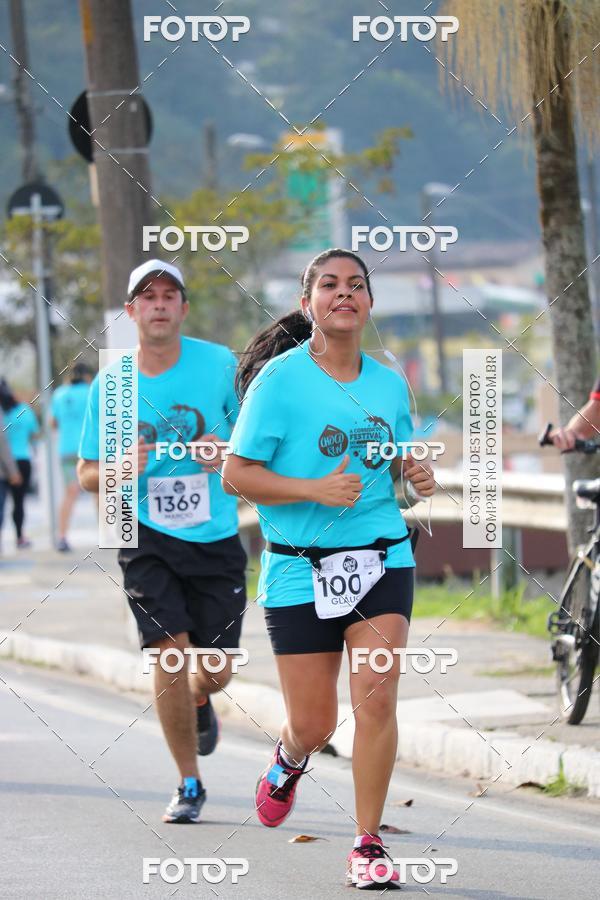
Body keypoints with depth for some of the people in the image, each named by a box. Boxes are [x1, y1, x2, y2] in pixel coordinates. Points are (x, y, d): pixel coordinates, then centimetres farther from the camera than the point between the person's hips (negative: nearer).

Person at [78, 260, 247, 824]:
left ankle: (199, 704, 44)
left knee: (216, 670, 4)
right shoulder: (109, 385, 0)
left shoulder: (220, 366, -3)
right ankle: (189, 785, 1)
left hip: (216, 539, 0)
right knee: (170, 651, -15)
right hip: (148, 538, 0)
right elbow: (86, 474, 7)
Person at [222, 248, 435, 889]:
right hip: (300, 570, -2)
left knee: (376, 698, -13)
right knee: (314, 725, 4)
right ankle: (289, 760, 43)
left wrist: (417, 475, -1)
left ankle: (367, 847, -3)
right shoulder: (280, 378, -7)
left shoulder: (388, 384, 7)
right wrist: (316, 489, -21)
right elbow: (235, 475, -8)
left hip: (381, 560, 3)